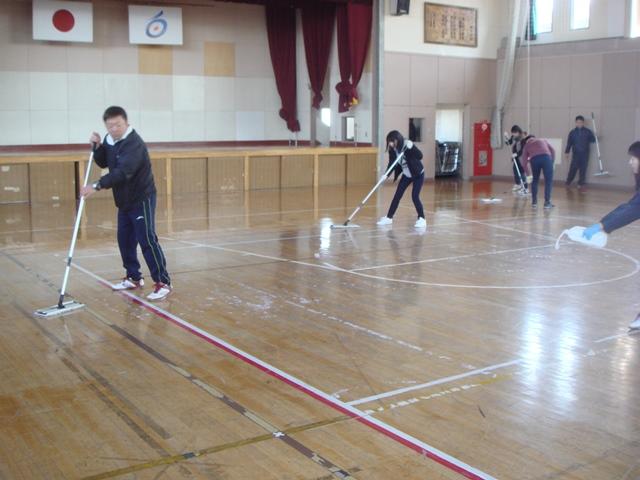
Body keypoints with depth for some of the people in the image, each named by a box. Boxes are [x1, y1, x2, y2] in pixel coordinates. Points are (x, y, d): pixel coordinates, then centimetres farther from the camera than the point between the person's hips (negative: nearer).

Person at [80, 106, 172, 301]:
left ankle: (163, 282, -9)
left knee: (147, 240, -12)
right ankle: (134, 278, 25)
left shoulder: (134, 143, -24)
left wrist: (97, 186, -41)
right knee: (125, 240, 12)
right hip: (124, 200, 9)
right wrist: (98, 146, -4)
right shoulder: (110, 140, 5)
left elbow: (122, 172, -35)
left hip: (142, 198, -9)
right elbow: (103, 163, 15)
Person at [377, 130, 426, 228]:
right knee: (397, 195, 5)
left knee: (415, 196, -12)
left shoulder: (408, 145, -26)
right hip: (406, 175, 6)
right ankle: (389, 217, 14)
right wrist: (386, 175, -28)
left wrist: (409, 150, -40)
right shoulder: (393, 150, -11)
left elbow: (420, 156, -30)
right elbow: (391, 164, -13)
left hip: (418, 174, -6)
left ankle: (421, 219, 1)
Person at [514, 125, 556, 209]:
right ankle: (547, 202, 7)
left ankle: (534, 202, 23)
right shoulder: (543, 140, 35)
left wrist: (528, 175, 31)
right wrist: (552, 162, 20)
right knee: (548, 181, 8)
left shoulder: (526, 146, 30)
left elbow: (524, 163, 22)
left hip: (534, 159, 0)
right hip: (546, 157, 0)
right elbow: (552, 150, 19)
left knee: (535, 181, 19)